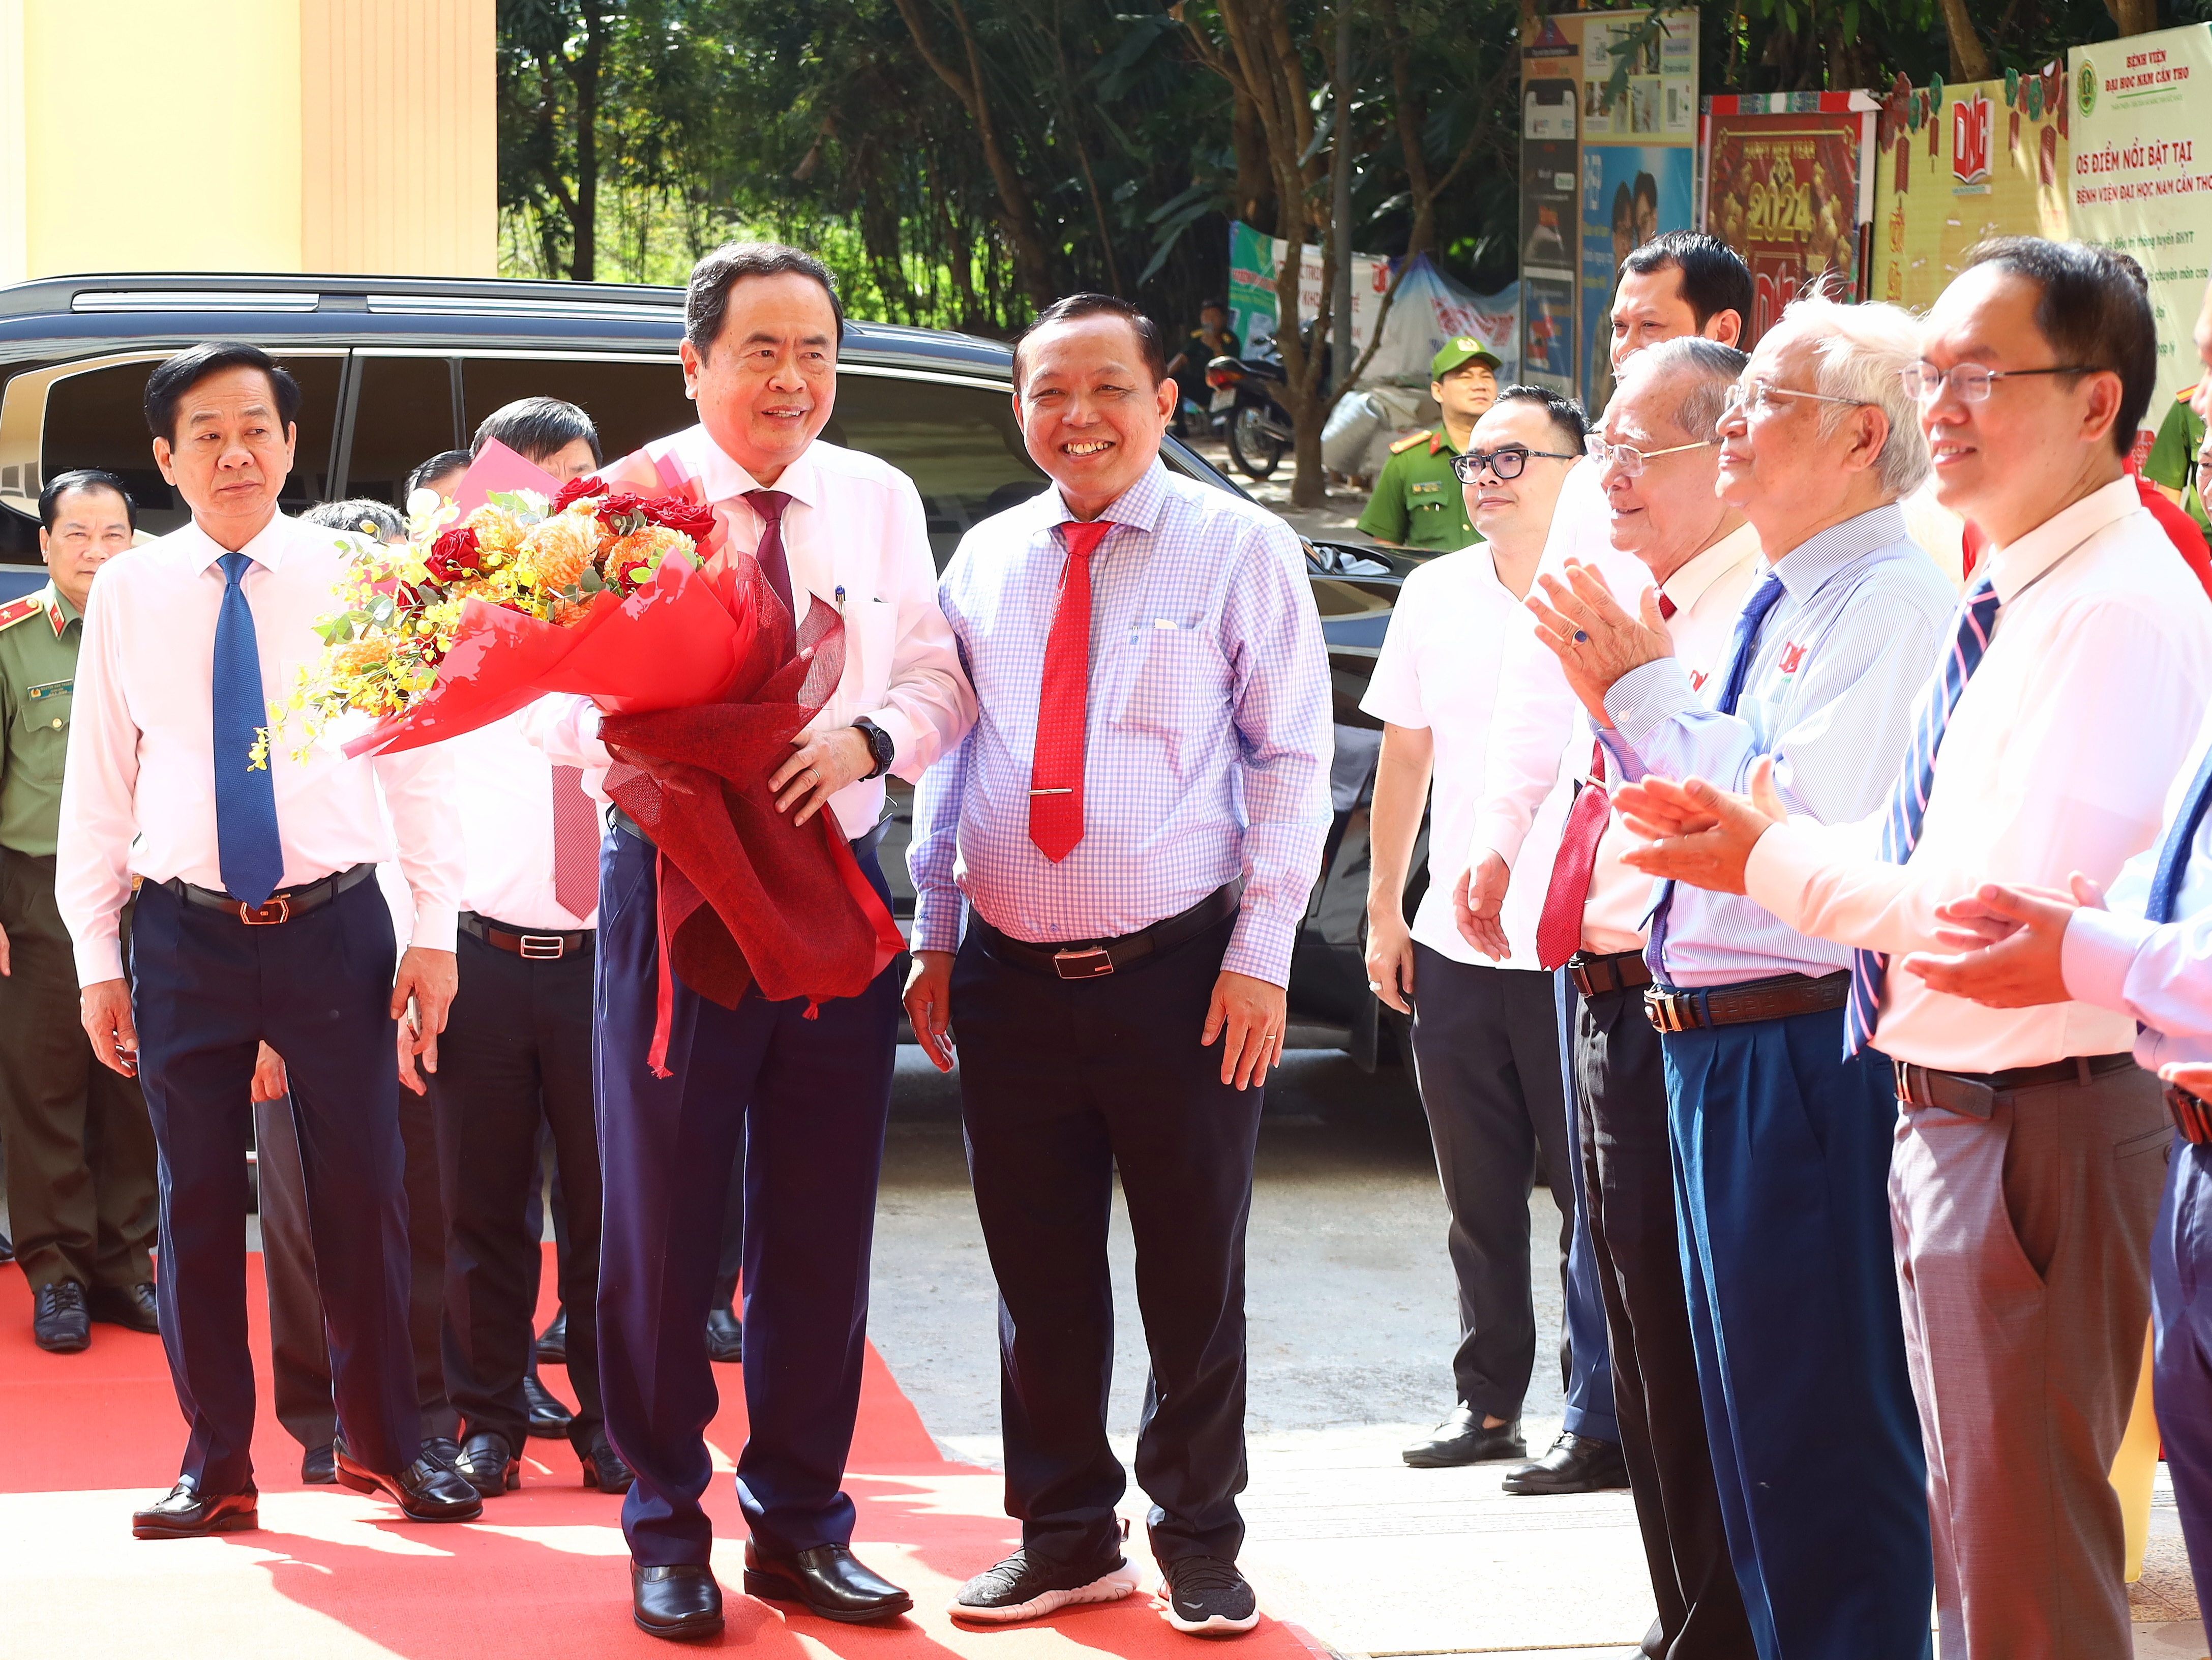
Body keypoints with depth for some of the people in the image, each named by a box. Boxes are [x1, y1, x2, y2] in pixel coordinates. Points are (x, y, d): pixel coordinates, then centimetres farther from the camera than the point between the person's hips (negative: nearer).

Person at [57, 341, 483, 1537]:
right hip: (185, 934, 1)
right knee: (197, 1206, 6)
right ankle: (215, 1467, 18)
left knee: (362, 1195, 4)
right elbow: (97, 783, 6)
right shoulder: (125, 595, 4)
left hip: (334, 925, -1)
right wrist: (97, 958, 3)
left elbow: (417, 757, 3)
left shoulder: (354, 580, 0)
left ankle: (384, 1443, 21)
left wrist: (434, 931, -2)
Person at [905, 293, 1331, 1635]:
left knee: (1194, 1273, 6)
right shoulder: (985, 561, 10)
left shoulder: (1239, 549, -2)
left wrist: (1260, 955, -10)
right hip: (1011, 972, 3)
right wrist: (935, 939, 9)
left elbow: (1291, 759, -4)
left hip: (1181, 971, -3)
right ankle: (1067, 1536, 22)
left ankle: (1200, 1542, 20)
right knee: (1039, 1272, 9)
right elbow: (949, 758, 15)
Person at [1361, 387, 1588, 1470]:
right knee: (1479, 1199, 11)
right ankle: (1488, 1401, 20)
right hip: (1453, 950, 5)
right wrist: (1384, 911, 15)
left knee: (1588, 1190, -1)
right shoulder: (1434, 597, 9)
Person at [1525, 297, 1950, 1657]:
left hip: (1807, 1050, -10)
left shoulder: (1894, 602, -15)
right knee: (1746, 1409, 19)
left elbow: (1795, 829, -24)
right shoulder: (1770, 605, 17)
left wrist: (1648, 692, -16)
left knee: (1823, 1433, -4)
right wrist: (1624, 698, 9)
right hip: (1715, 1039, 11)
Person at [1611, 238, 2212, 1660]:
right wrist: (1758, 838, 3)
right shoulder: (2018, 596, 12)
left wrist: (1774, 862, -16)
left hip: (2030, 1126, -10)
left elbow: (2013, 916, -26)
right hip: (1953, 1110, 10)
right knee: (1975, 1527, 22)